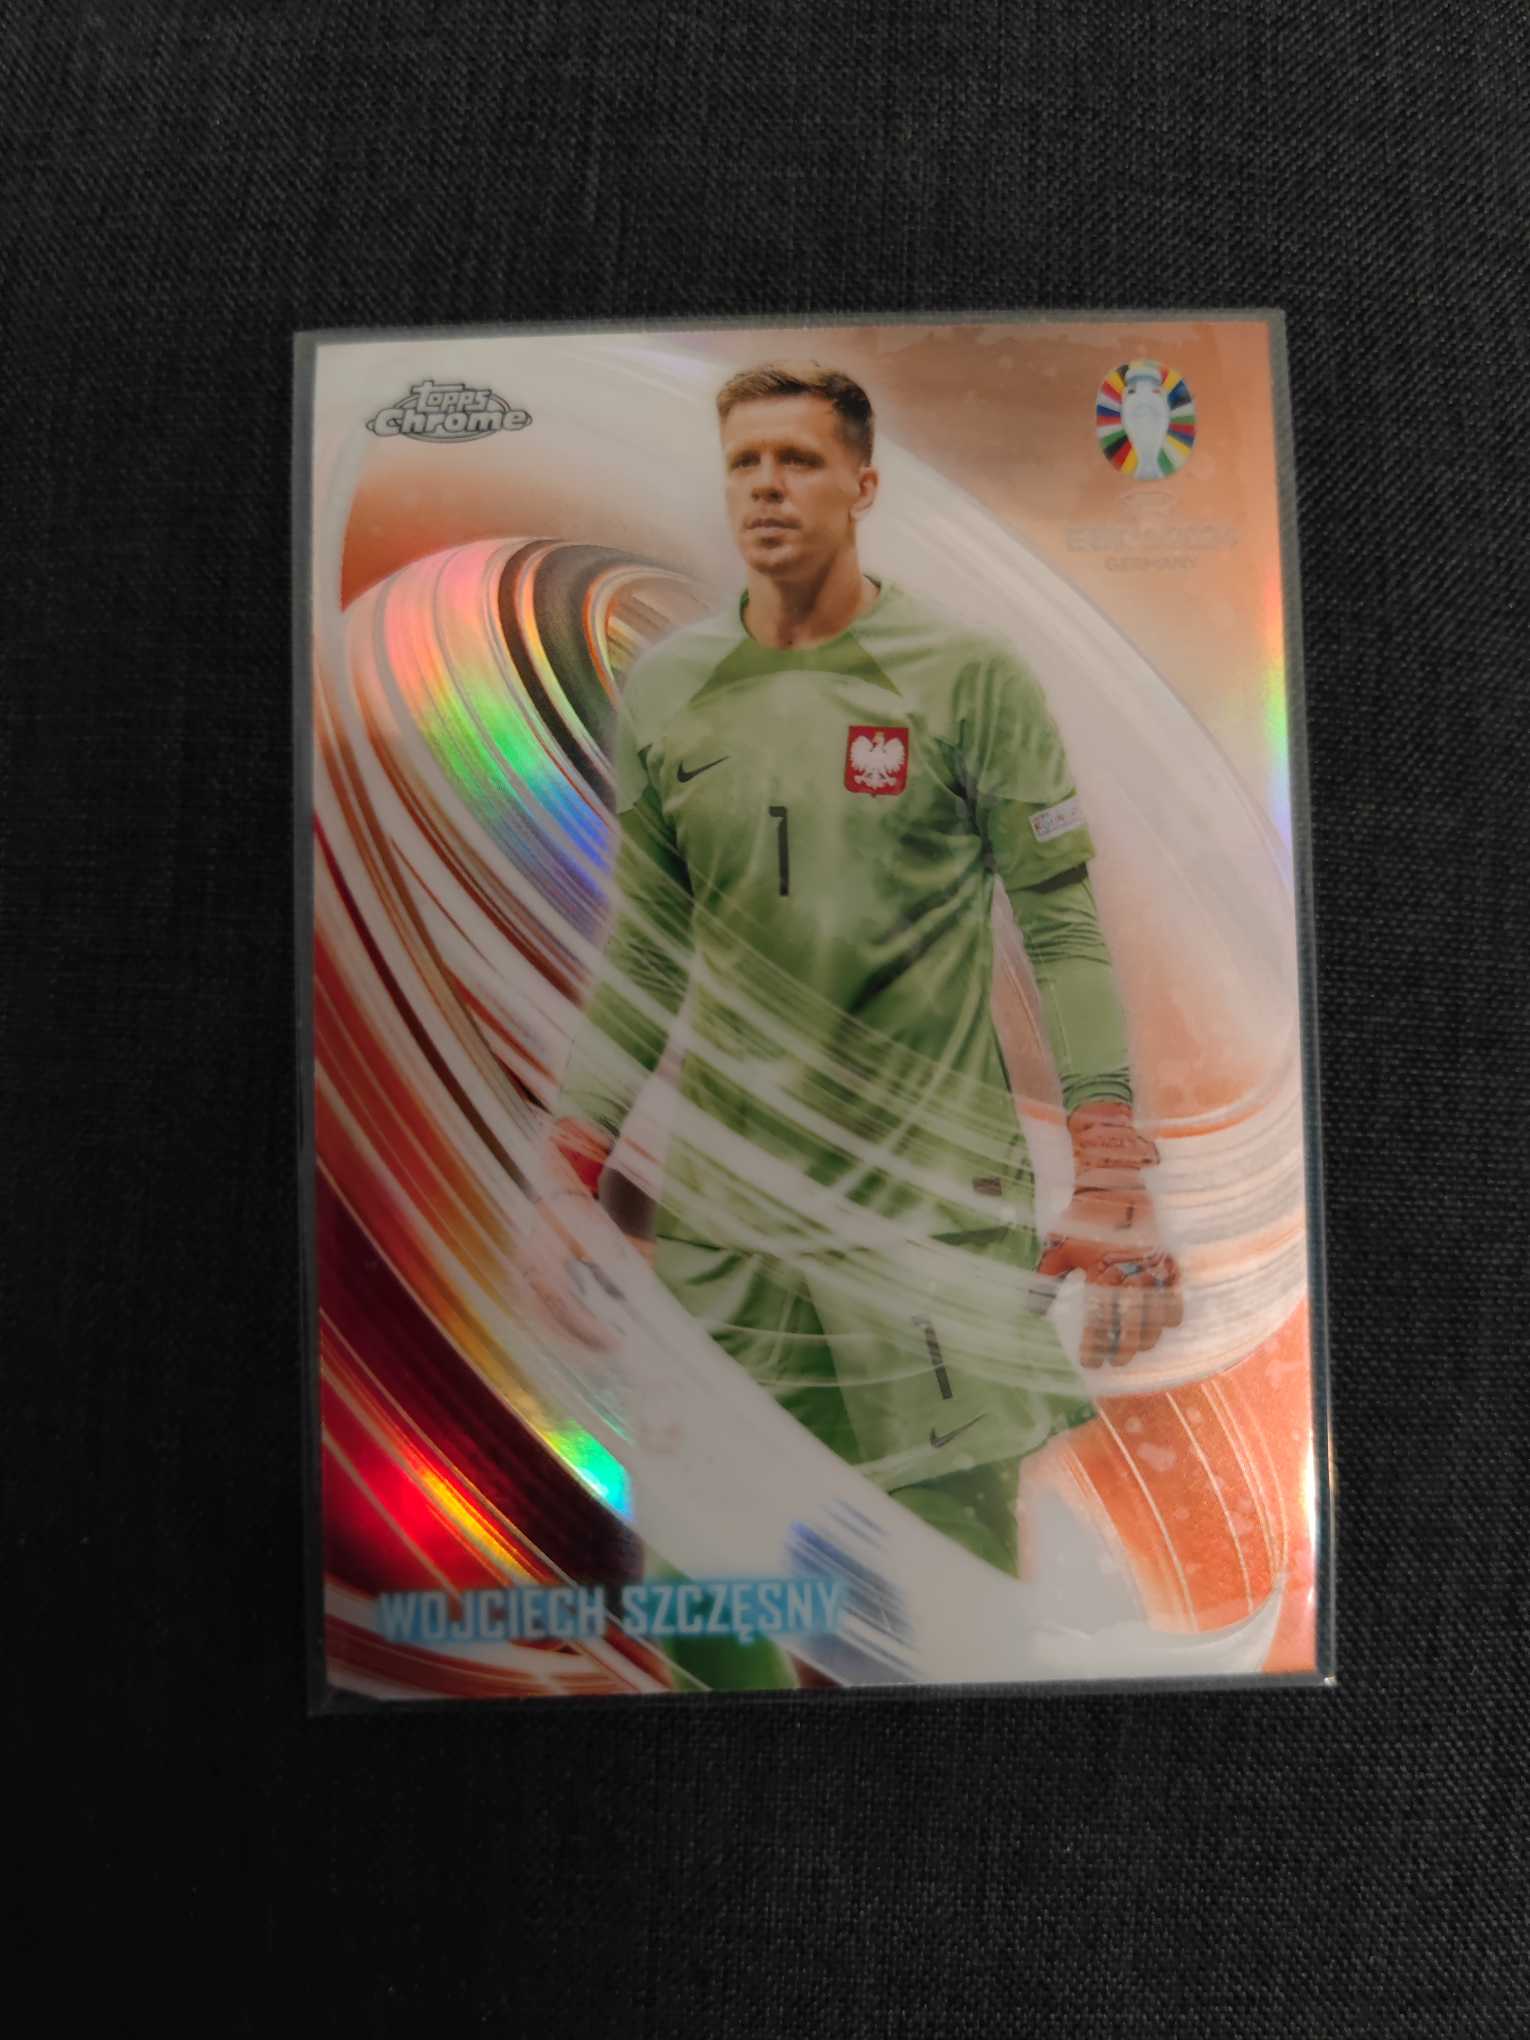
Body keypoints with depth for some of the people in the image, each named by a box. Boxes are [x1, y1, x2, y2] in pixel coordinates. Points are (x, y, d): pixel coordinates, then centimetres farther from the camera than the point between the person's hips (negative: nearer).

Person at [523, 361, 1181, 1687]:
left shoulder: (968, 678, -1)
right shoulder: (662, 691, 10)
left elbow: (1065, 931, -3)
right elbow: (644, 958, 13)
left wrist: (1117, 1189, -11)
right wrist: (567, 1178, 11)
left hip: (935, 1207, -3)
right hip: (721, 1212, 4)